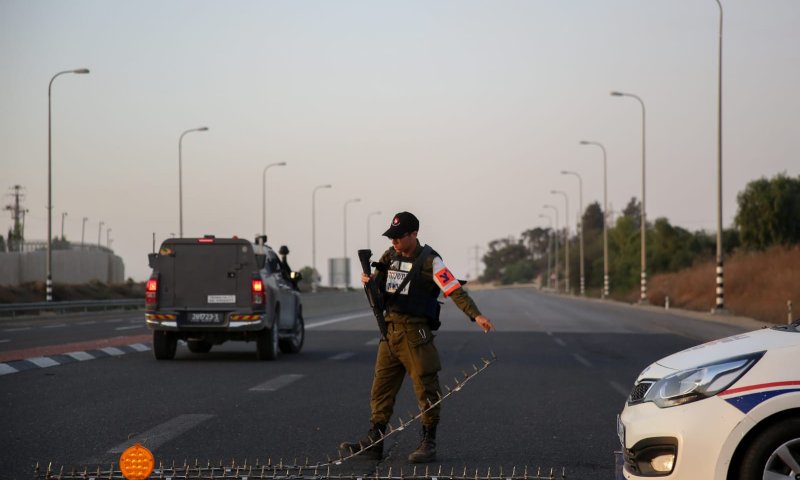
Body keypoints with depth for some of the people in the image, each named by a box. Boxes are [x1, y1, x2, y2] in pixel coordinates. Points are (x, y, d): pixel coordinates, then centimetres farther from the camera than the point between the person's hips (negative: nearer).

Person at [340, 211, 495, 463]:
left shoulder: (429, 261, -10)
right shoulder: (390, 256, 10)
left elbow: (455, 290, -17)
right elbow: (377, 289, 16)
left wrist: (476, 315, -30)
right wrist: (369, 281, -8)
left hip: (416, 332, -7)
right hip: (390, 331, 7)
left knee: (425, 388, -2)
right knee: (381, 387, 7)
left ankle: (428, 444, 4)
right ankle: (374, 442, 13)